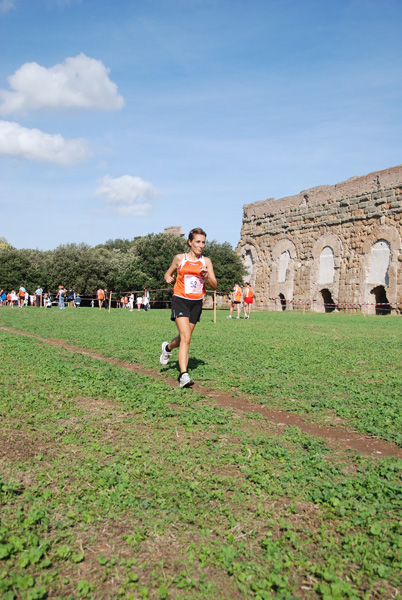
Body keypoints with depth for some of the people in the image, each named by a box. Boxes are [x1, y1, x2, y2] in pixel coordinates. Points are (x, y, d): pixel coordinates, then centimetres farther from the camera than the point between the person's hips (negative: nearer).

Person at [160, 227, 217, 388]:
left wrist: (207, 276, -15)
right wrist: (168, 278, -6)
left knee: (184, 337, 13)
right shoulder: (180, 258, 2)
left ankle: (168, 347, 45)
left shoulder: (206, 261, 6)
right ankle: (184, 375, -16)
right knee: (186, 338, -16)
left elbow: (214, 286, 4)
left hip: (196, 303, 3)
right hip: (180, 301, -3)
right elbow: (168, 274, 17)